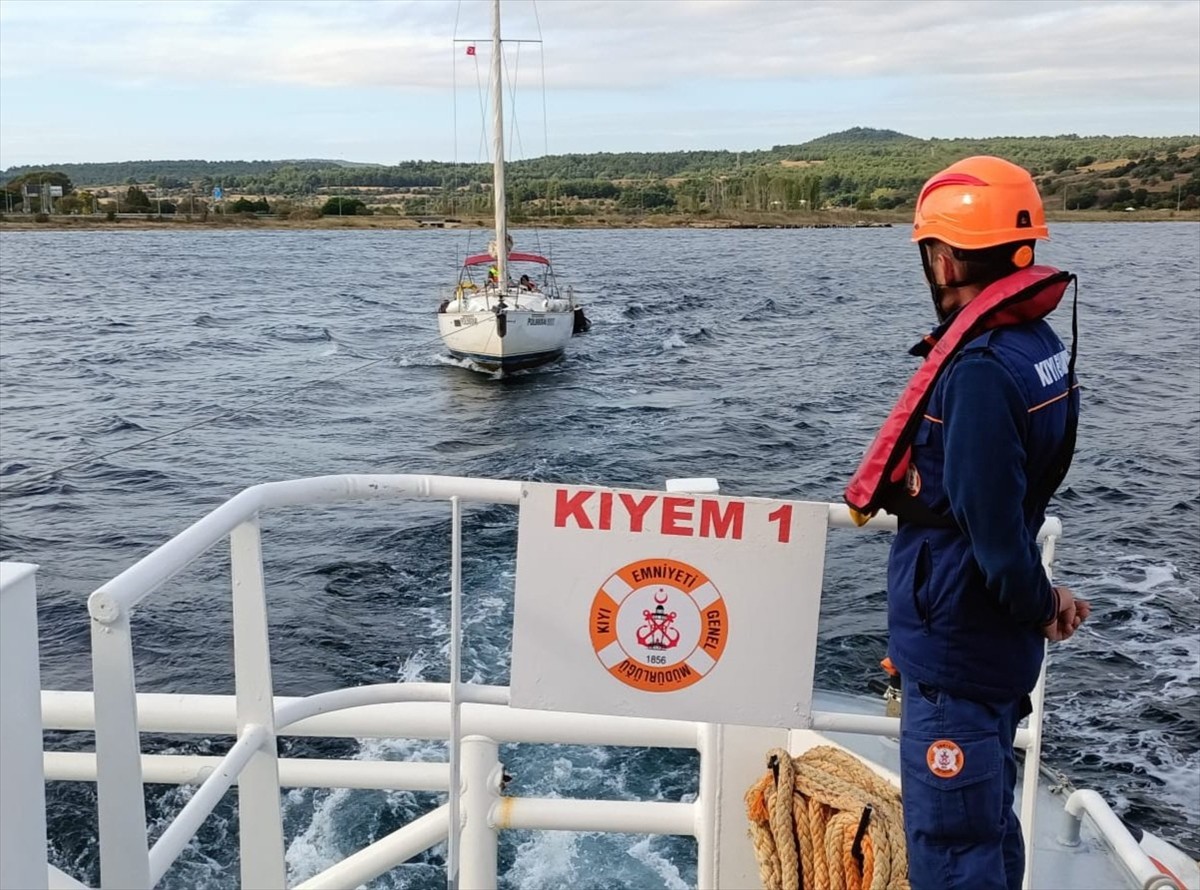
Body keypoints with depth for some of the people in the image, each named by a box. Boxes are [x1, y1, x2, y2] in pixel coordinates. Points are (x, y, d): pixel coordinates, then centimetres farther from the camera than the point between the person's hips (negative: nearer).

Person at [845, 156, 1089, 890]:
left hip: (958, 645, -9)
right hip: (992, 640, 9)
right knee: (986, 822, 24)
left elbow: (995, 528, -26)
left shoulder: (979, 371, -25)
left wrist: (1038, 604, -9)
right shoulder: (1038, 345, 5)